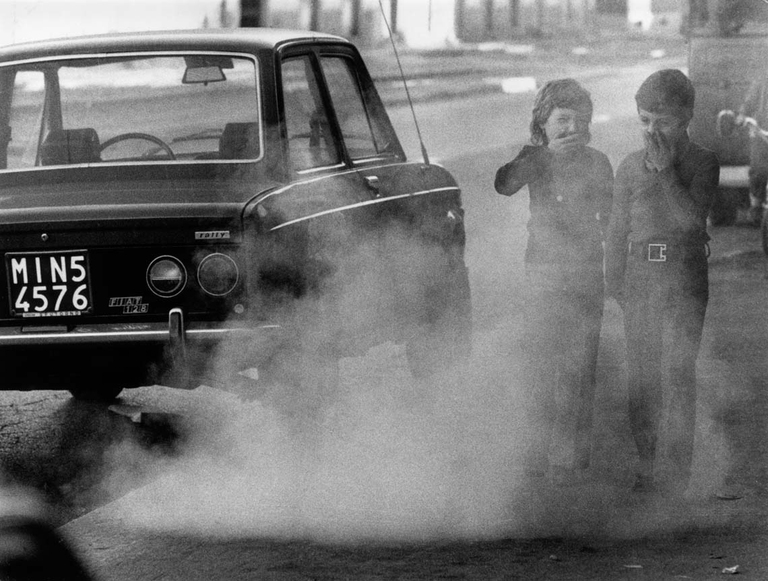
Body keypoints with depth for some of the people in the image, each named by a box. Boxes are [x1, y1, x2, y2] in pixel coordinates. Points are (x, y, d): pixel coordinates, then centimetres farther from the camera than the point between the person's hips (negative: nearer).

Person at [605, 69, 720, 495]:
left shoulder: (702, 163, -2)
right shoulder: (630, 168, 8)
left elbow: (691, 218, -15)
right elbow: (617, 229, 15)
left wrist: (666, 169, -17)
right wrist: (613, 280, 13)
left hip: (684, 273, -3)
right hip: (639, 277, 3)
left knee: (677, 373, -7)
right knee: (640, 376, 4)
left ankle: (679, 471, -3)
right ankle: (644, 468, 12)